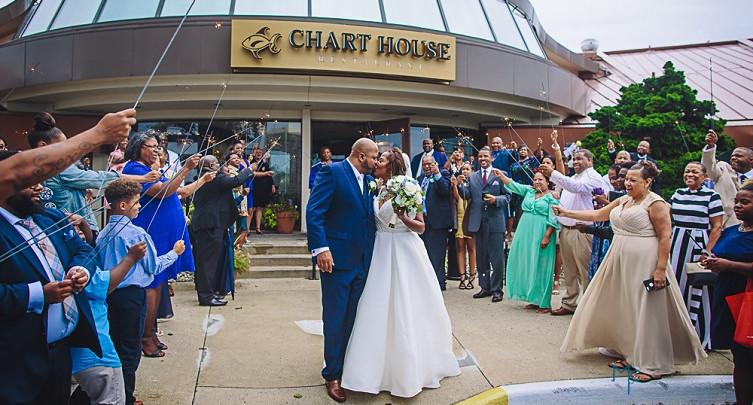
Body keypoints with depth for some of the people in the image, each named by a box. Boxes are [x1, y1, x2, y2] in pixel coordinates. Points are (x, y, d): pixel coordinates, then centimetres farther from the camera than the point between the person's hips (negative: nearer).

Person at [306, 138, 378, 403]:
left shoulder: (368, 180, 13)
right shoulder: (332, 172, -8)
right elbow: (314, 211, -15)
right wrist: (321, 248, -22)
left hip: (363, 260, 7)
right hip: (337, 258, -6)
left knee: (353, 318, 13)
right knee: (335, 319, 4)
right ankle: (332, 375, 18)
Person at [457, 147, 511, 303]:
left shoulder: (500, 175, 0)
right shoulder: (472, 177, 11)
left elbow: (507, 196, -1)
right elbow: (466, 196, 2)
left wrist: (496, 200, -18)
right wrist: (461, 184, -15)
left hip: (495, 221, -4)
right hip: (478, 222, 4)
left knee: (496, 257, 0)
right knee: (481, 257, 12)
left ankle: (496, 289, 9)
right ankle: (485, 287, 23)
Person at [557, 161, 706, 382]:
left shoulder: (655, 203, -10)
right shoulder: (622, 201, 13)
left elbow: (665, 237, -14)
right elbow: (595, 215, 16)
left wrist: (661, 269, -19)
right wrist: (566, 212, 10)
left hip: (644, 264, -8)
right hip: (620, 262, 8)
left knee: (646, 311, -2)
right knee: (623, 309, 13)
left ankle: (654, 365, 8)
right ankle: (630, 355, 27)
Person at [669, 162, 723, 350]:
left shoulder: (711, 196, -3)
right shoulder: (678, 193, 11)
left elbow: (717, 227, -6)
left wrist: (707, 251, -13)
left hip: (697, 245, -5)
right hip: (675, 244, 5)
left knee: (696, 289, 0)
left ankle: (698, 337, 14)